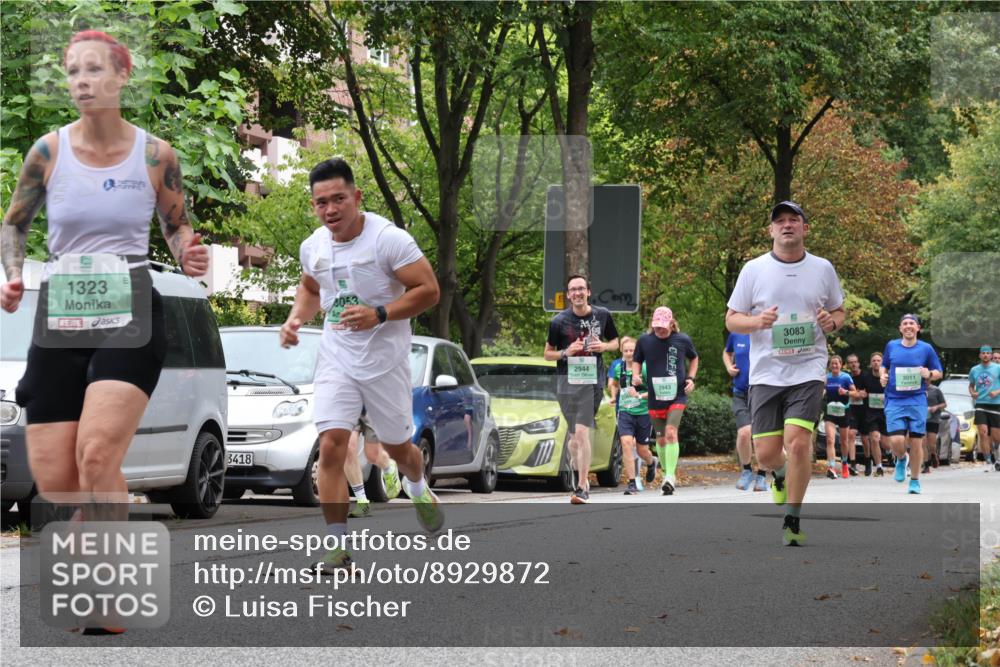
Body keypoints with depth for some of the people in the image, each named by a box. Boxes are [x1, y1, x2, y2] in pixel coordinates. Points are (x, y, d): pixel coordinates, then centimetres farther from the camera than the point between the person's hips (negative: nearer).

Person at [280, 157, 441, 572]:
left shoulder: (389, 239, -17)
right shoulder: (313, 247, 0)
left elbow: (428, 290, -15)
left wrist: (379, 315, -27)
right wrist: (296, 320, 1)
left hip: (385, 361, -3)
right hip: (336, 360, 3)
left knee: (397, 448, 15)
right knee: (331, 446, -14)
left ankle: (418, 490, 52)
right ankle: (338, 547, -9)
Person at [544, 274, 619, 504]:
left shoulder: (603, 316, 5)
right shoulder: (559, 321, 2)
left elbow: (615, 342, 19)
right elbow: (548, 353, 9)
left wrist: (604, 346, -4)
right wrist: (566, 352, -10)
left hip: (592, 380, -2)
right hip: (566, 381, 2)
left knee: (581, 432, -14)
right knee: (574, 436, 7)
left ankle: (582, 487, -12)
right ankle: (584, 479, 26)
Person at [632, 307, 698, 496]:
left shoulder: (683, 340, -2)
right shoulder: (644, 341, -1)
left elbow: (693, 358, 16)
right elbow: (637, 361, 15)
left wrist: (691, 378, 3)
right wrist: (636, 374, -6)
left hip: (677, 396, -2)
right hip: (655, 398, 2)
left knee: (671, 432, -20)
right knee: (661, 439, 8)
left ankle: (670, 477, -22)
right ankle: (669, 474, 26)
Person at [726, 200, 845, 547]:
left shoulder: (823, 269, 6)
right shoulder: (753, 270, 3)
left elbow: (839, 311, 18)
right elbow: (731, 319, 5)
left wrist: (832, 321, -5)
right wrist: (757, 321, -16)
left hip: (808, 370, -1)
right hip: (766, 372, 1)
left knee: (798, 442, -17)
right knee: (766, 453, 0)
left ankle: (792, 520, -2)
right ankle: (780, 474, 39)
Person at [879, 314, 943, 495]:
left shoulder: (926, 349, 3)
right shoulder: (891, 346, 6)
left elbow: (938, 373, 9)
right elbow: (884, 366, 22)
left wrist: (929, 374, -13)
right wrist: (883, 376, 0)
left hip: (917, 400, 0)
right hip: (894, 400, 0)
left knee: (916, 442, -1)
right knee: (896, 441, -13)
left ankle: (915, 480, 17)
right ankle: (901, 459, 23)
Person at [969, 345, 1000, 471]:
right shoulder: (974, 370, 10)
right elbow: (971, 385, 23)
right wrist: (972, 393, 2)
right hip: (980, 404, 1)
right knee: (983, 433, -15)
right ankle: (988, 461, -13)